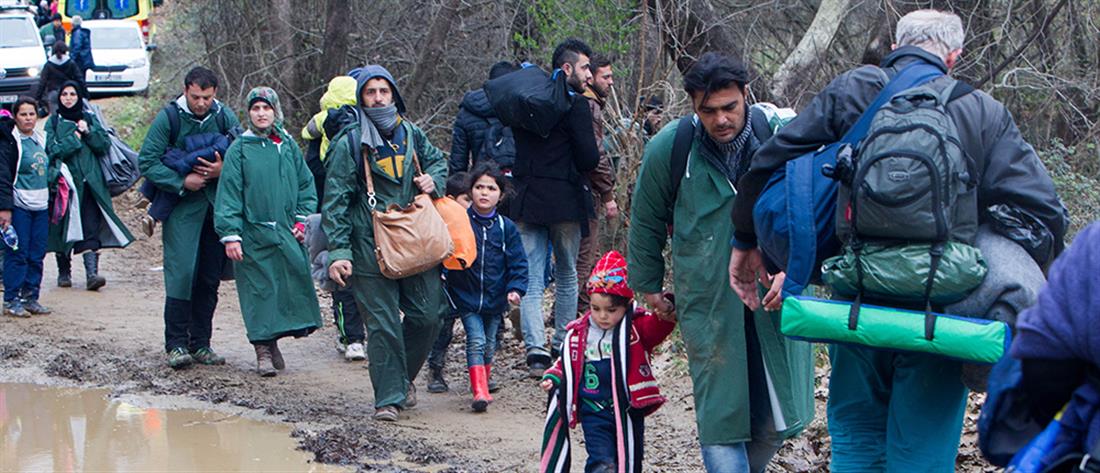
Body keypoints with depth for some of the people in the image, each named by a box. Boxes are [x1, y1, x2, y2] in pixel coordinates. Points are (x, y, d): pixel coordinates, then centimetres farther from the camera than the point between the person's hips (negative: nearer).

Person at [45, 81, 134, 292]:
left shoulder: (89, 119, 14)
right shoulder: (53, 122, 8)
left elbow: (104, 144, 5)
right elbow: (53, 150, -5)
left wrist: (88, 131, -8)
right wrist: (75, 138, -7)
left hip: (89, 182, 1)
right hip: (65, 182, -1)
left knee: (91, 229, -10)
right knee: (64, 229, 2)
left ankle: (92, 274, -18)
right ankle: (64, 273, 15)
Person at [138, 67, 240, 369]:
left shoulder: (224, 117, 2)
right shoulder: (169, 117, -7)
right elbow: (147, 162, -7)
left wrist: (223, 170, -13)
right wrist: (182, 182, -16)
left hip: (217, 205, 3)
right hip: (182, 206, -3)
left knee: (210, 277, 5)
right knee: (182, 273, -13)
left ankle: (201, 344, 13)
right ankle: (176, 344, -7)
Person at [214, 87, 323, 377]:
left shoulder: (288, 146, 10)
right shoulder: (240, 149, 0)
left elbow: (306, 185, 15)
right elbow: (229, 193, -4)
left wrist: (302, 220, 4)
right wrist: (230, 235, -10)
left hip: (288, 233, 3)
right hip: (254, 234, -3)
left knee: (293, 282, -2)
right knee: (259, 289, -2)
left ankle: (273, 340, 13)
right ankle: (263, 350, 3)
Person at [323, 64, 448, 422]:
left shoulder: (411, 134, 10)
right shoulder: (350, 144, -3)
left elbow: (438, 161, 28)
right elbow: (335, 201, -6)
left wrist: (433, 179, 3)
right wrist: (338, 251, -13)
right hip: (371, 249, -4)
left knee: (427, 315, 4)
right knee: (383, 322, -5)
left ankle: (404, 378, 27)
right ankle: (388, 397, 2)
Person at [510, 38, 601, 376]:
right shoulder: (575, 104, -10)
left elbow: (513, 148, 15)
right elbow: (589, 158, -12)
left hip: (526, 199, 4)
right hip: (564, 201, -4)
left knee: (531, 279, 2)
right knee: (567, 275, 12)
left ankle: (535, 350, -9)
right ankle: (563, 346, 17)